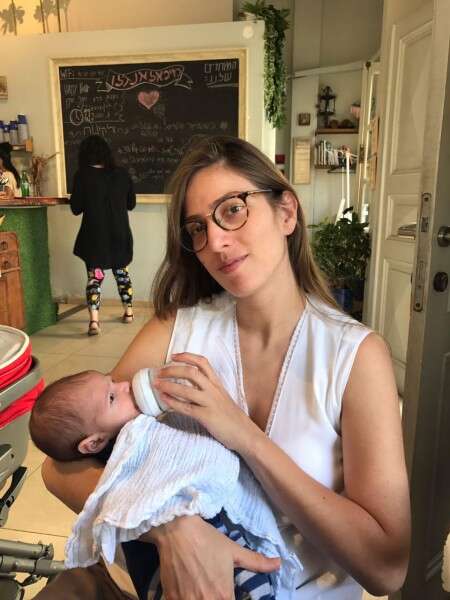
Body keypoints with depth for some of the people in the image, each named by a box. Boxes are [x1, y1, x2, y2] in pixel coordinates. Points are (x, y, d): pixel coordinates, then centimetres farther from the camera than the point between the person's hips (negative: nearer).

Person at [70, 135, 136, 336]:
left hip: (94, 235, -3)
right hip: (120, 233, 3)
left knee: (94, 275, 3)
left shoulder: (82, 176, -9)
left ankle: (94, 321, -8)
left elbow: (76, 208, -5)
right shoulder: (121, 174, -1)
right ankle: (128, 312, 30)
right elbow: (131, 203, 8)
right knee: (122, 270, 20)